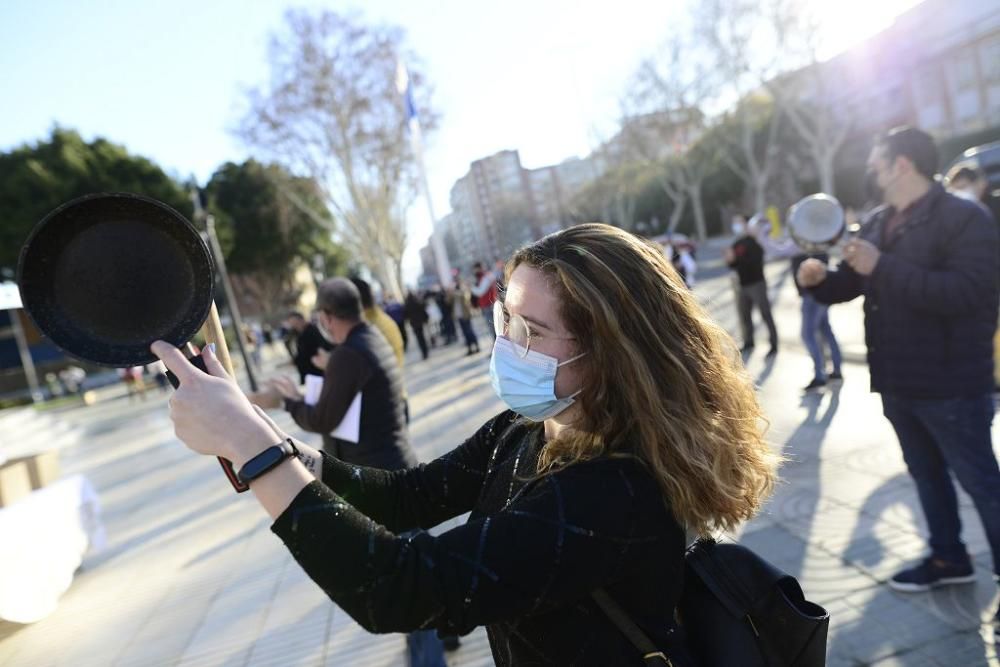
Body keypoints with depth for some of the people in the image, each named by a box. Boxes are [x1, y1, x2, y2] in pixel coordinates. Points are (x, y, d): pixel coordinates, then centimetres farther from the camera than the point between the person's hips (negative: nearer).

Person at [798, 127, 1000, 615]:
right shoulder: (876, 224, 8)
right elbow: (850, 285, 14)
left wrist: (882, 266, -30)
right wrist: (819, 280, -8)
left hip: (951, 384, -8)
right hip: (897, 381, 8)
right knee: (925, 474, 20)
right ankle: (948, 558, 38)